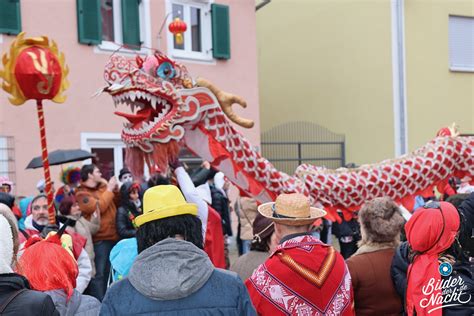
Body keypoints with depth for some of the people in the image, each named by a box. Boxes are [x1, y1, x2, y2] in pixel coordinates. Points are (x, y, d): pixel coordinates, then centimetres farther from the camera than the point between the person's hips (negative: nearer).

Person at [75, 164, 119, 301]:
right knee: (98, 273, -8)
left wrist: (115, 189, 4)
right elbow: (98, 207, -19)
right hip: (98, 240, -7)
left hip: (112, 237, 8)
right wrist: (109, 190, -11)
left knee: (109, 272, 17)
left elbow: (117, 203, 19)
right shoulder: (82, 194, -7)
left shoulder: (102, 187, 14)